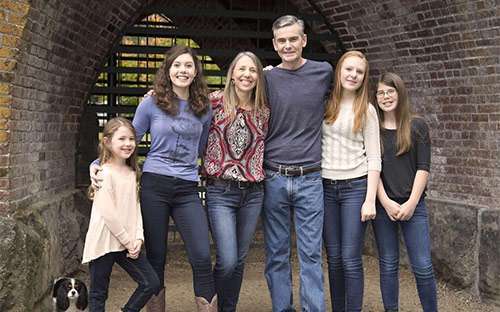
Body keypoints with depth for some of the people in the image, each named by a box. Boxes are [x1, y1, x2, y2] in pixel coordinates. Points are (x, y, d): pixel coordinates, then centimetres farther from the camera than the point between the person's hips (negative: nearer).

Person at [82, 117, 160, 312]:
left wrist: (138, 238, -5)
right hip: (104, 242, -7)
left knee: (152, 283, 2)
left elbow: (136, 207, 8)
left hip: (128, 243, 7)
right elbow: (108, 213, -17)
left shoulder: (132, 173, 10)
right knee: (98, 294, 5)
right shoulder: (104, 173, -13)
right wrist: (127, 240, -12)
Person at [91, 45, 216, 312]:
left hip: (188, 189, 2)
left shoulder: (204, 108, 8)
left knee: (202, 257, -9)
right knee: (156, 256, 6)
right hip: (154, 185, -1)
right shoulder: (151, 103, 2)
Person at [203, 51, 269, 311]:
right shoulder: (215, 102, -4)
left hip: (253, 193, 4)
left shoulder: (264, 112, 7)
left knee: (239, 261, 10)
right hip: (220, 192, -3)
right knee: (227, 261, -9)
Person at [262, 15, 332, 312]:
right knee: (277, 254, 7)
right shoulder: (267, 79, 2)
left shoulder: (324, 72, 3)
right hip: (274, 178, 1)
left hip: (310, 179, 0)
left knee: (311, 254, 2)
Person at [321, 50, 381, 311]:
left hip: (355, 187, -2)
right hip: (326, 187, 2)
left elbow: (374, 157, -2)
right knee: (333, 258, 8)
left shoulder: (366, 110, 3)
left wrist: (370, 200, -9)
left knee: (350, 259, -4)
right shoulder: (324, 104, 8)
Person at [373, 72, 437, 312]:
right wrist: (386, 202, -9)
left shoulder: (417, 127, 4)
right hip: (382, 205, 1)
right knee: (388, 265, 6)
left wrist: (411, 203, -9)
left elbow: (423, 167, -1)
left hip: (413, 205, -1)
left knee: (423, 267, -3)